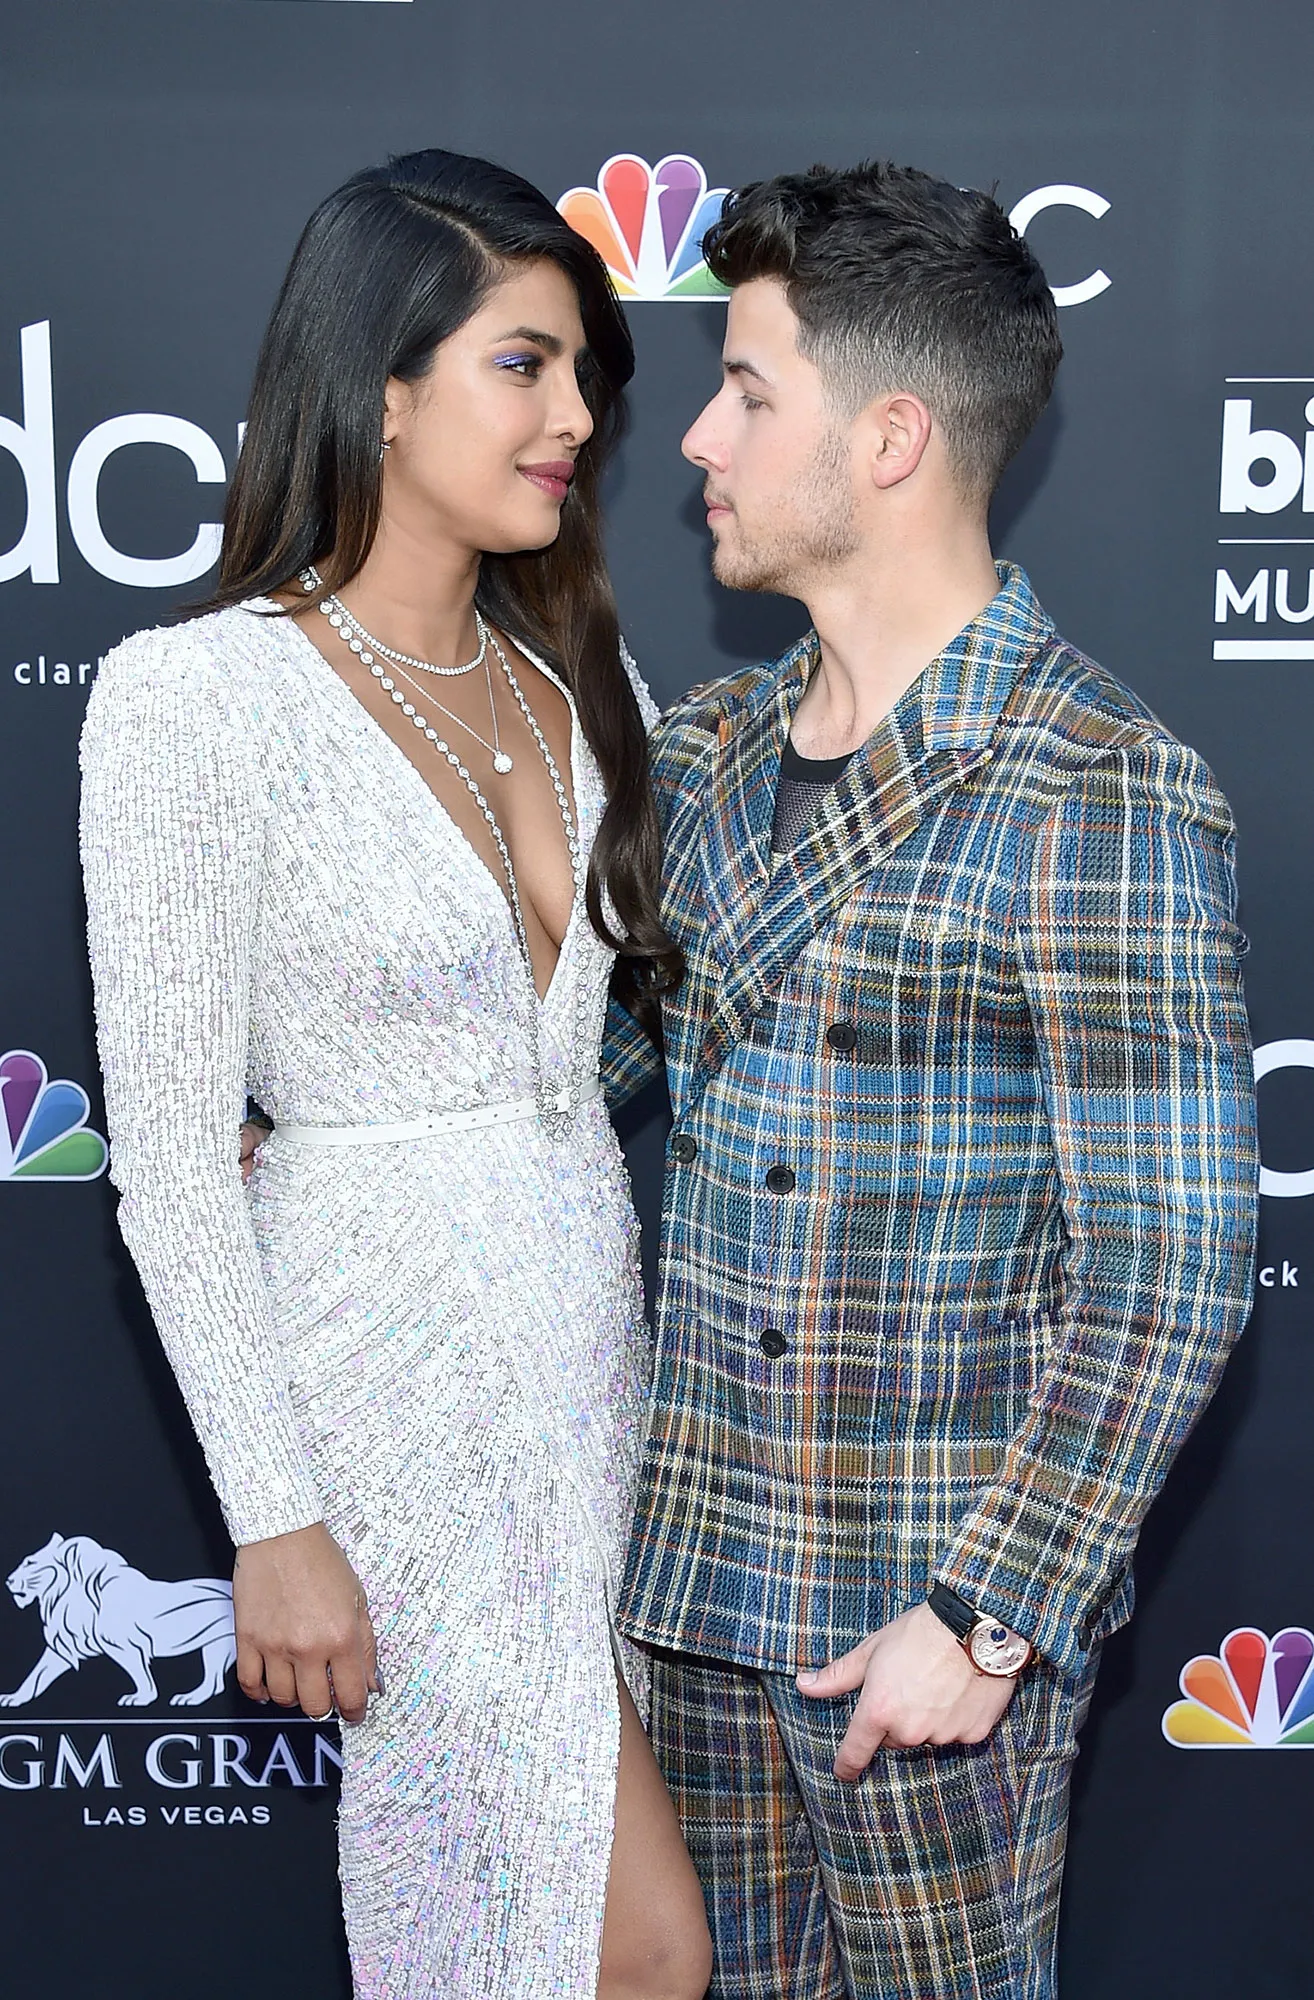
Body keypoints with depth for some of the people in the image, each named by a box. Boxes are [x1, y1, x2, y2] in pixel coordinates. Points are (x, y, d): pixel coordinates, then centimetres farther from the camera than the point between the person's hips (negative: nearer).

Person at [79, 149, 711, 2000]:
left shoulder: (575, 669, 5)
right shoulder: (197, 699, -15)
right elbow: (167, 1151, -14)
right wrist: (273, 1522, -13)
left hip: (598, 1329, 6)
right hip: (393, 1362, -6)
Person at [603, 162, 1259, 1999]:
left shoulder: (1105, 797, -17)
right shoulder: (707, 753, 4)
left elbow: (1171, 1268, -17)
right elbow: (584, 1041, 17)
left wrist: (982, 1615, -17)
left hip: (948, 1591, -6)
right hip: (705, 1564, 6)